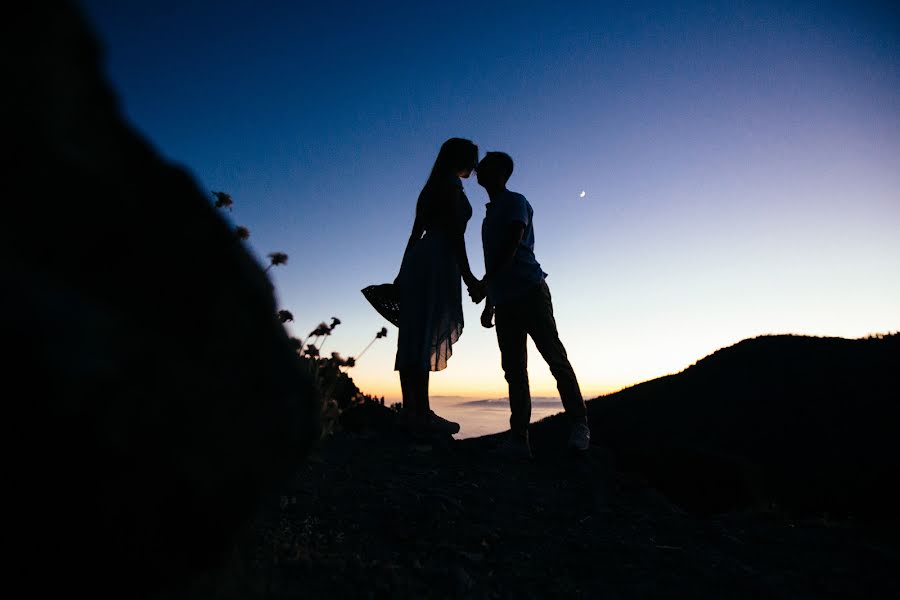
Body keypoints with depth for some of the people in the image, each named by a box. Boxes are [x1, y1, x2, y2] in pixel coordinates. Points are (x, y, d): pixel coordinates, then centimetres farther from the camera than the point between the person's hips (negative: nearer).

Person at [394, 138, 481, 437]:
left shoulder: (432, 186, 27)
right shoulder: (450, 183, 0)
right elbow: (455, 232, -11)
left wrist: (403, 274, 21)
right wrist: (467, 275, -13)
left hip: (417, 260, 9)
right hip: (437, 263, -9)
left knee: (414, 338, 4)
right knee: (425, 337, -14)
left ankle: (411, 410, 7)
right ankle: (421, 412, -13)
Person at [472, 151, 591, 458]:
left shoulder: (515, 202, 4)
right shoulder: (490, 214, 27)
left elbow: (510, 248, -12)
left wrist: (483, 283, -20)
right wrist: (489, 303, 20)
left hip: (529, 291, -8)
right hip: (504, 300, 8)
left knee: (555, 357, -10)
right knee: (514, 369, 0)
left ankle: (579, 425, -5)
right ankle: (519, 438, 0)